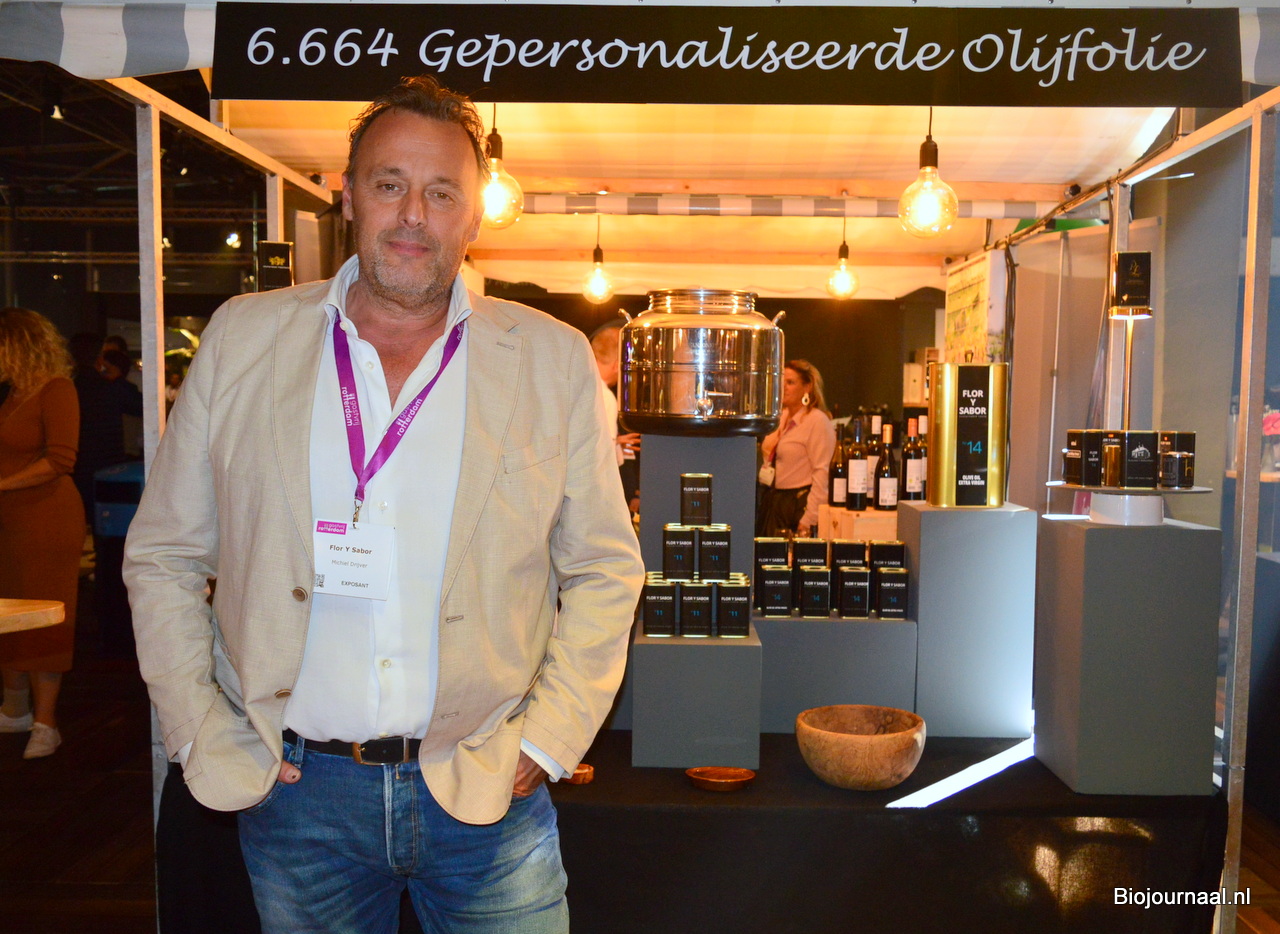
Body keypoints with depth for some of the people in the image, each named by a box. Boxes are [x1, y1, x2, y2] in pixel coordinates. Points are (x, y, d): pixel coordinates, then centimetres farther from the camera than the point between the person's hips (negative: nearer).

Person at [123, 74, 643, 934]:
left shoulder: (554, 361, -1)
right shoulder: (243, 338, 1)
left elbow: (605, 572, 2)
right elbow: (163, 556, 6)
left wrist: (547, 740, -4)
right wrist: (203, 735, 0)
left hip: (487, 796, 0)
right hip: (296, 788, 1)